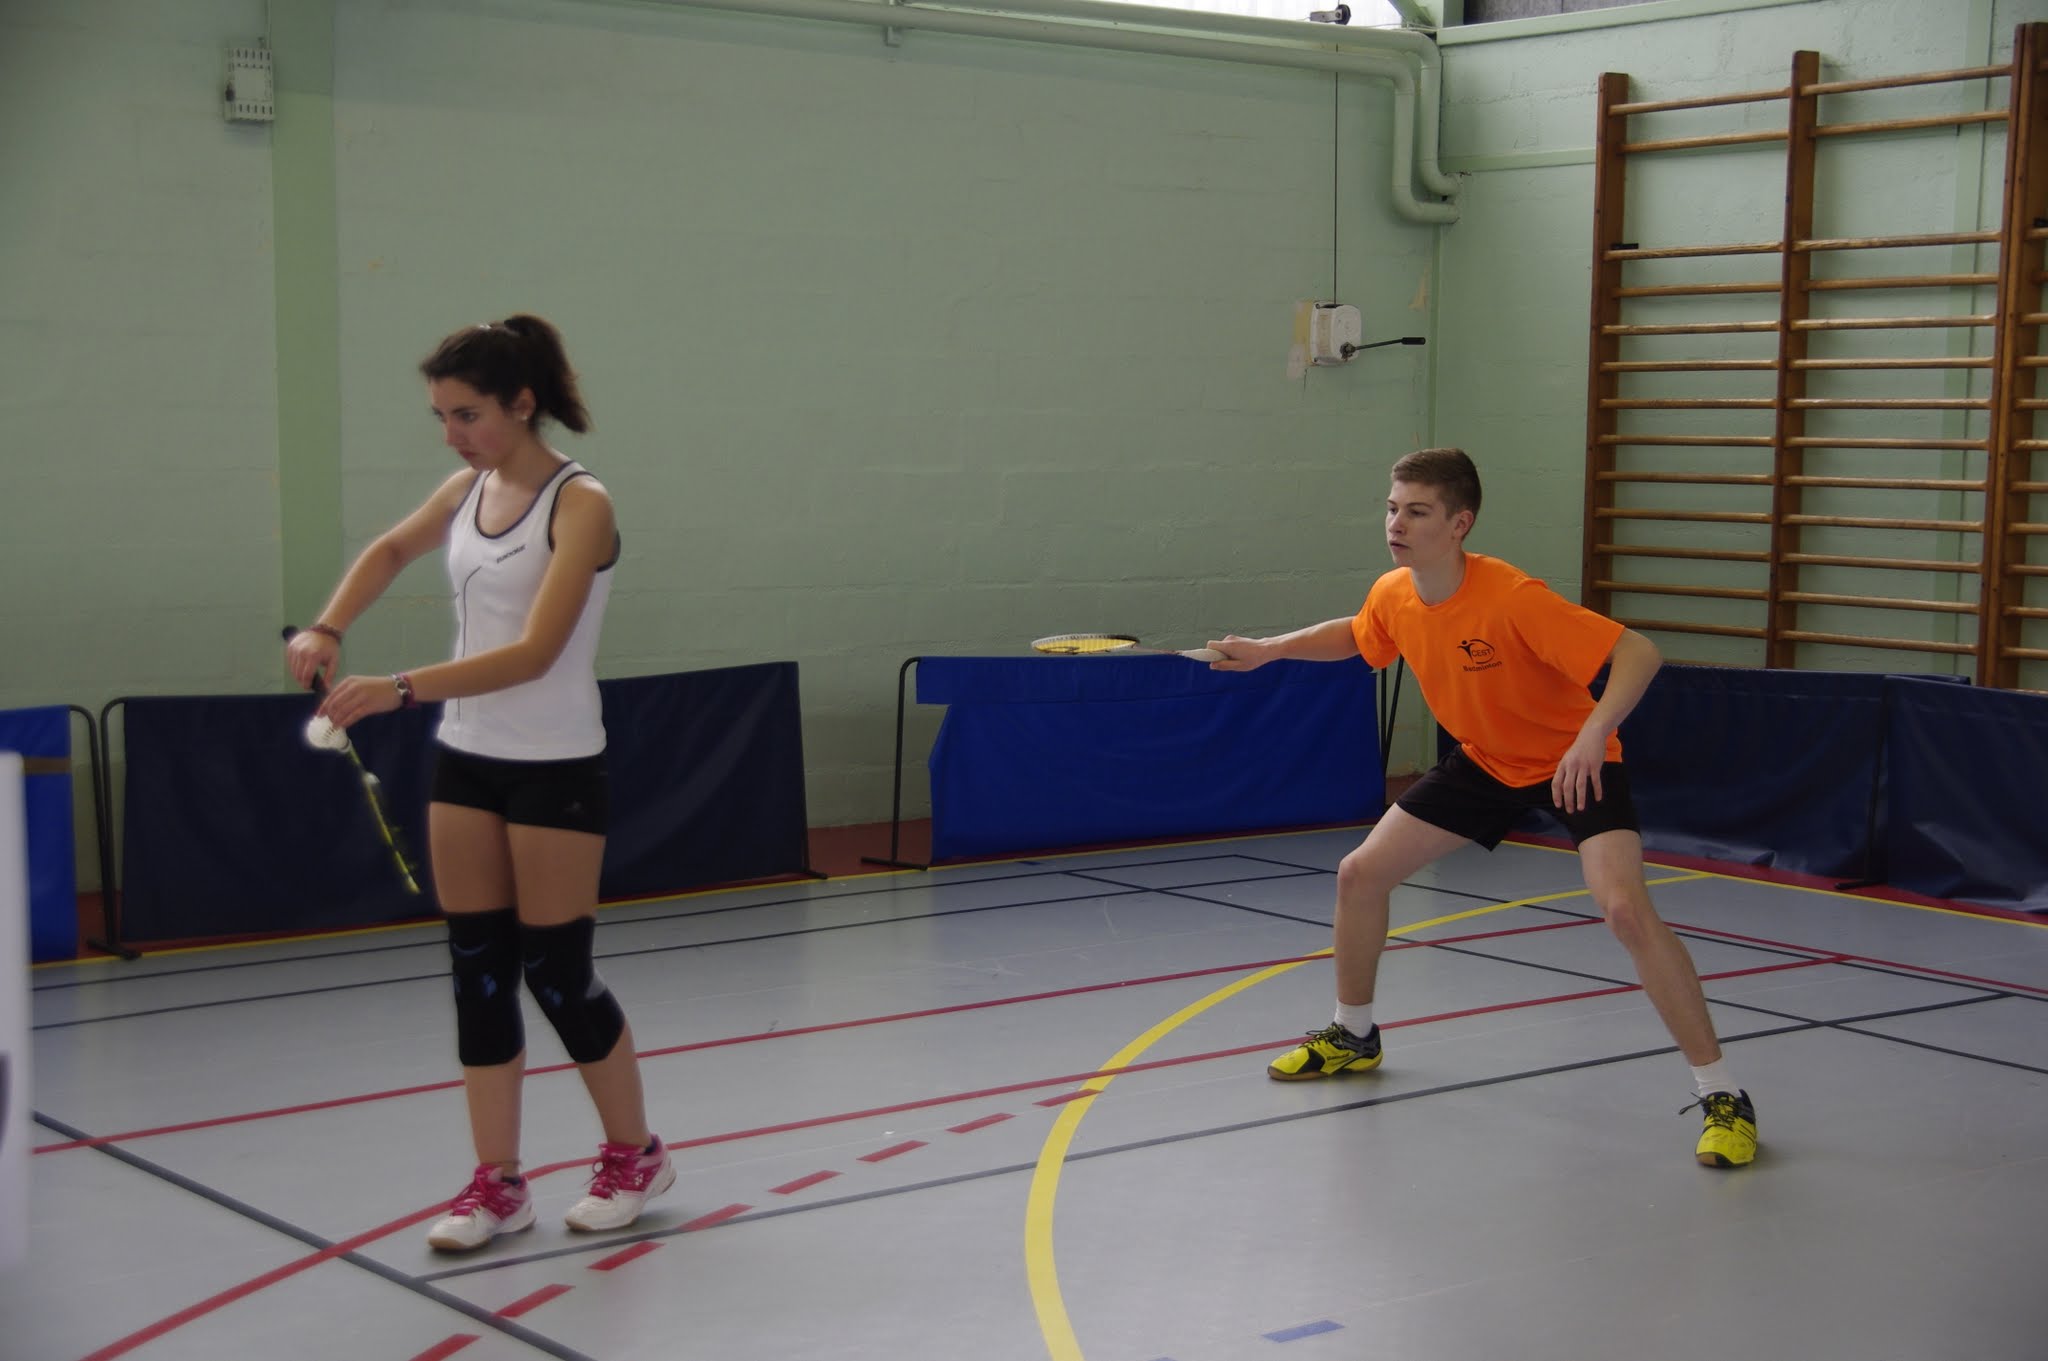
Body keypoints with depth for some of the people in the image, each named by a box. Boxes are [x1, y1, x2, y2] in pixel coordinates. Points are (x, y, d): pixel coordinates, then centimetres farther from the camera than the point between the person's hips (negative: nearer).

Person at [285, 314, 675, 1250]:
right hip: (465, 758, 7)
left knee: (556, 971, 0)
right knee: (478, 968, 6)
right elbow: (391, 551, 25)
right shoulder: (468, 491, 5)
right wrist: (327, 630, 8)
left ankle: (634, 1154, 20)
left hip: (554, 764, -6)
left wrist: (401, 690, -31)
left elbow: (534, 653, -25)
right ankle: (498, 1181, 13)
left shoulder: (579, 505, -16)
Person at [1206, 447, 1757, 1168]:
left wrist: (1594, 733, -50)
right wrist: (1269, 648, 7)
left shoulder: (1512, 598, -33)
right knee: (1360, 872, 6)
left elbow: (1638, 651, -35)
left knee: (1626, 909, -28)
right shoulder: (1393, 596, -11)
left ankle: (1721, 1096, -16)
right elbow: (1354, 635, 16)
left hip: (1574, 763, -7)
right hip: (1484, 760, 7)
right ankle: (1353, 1035, 31)